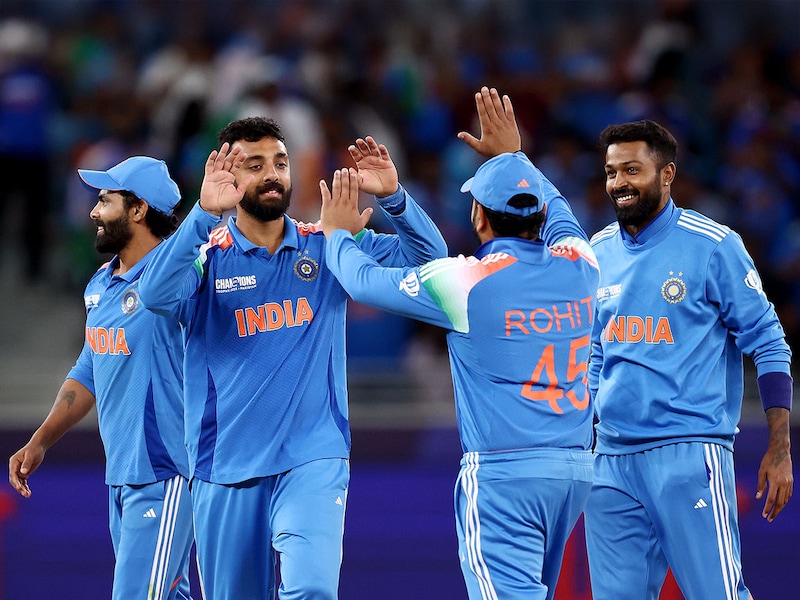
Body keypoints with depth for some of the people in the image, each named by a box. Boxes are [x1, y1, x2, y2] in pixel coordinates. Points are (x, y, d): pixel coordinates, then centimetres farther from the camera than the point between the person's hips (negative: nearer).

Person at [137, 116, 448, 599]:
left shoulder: (326, 247, 6)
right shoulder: (207, 255, -1)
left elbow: (428, 254, 1)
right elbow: (157, 295, -21)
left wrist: (392, 196, -17)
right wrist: (204, 214, -31)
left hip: (313, 459, 0)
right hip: (227, 467, 0)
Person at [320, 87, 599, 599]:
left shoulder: (467, 282, -10)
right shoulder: (578, 267, 4)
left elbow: (365, 281, 4)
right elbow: (558, 215, 29)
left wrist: (338, 234, 24)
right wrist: (512, 157, 40)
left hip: (503, 472, -6)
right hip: (576, 467, 7)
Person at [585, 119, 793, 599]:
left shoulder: (713, 245, -4)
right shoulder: (600, 252, 12)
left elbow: (768, 344, -2)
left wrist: (780, 450, -8)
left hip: (689, 453, -5)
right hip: (611, 458, 5)